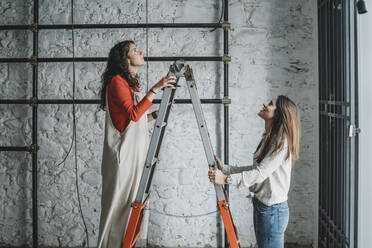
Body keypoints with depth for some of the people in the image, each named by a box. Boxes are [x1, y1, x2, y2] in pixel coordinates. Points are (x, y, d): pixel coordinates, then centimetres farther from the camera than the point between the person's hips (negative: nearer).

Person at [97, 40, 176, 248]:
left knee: (137, 203, 10)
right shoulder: (117, 81, -10)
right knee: (121, 203, -4)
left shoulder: (132, 83, 18)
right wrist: (155, 89, -23)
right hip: (124, 153, -9)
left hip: (137, 153, 9)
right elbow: (133, 114, -22)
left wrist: (157, 114, 13)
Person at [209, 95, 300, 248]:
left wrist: (227, 179, -25)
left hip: (272, 210, -9)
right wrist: (225, 168, 9)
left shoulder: (282, 141, -18)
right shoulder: (268, 138, 12)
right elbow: (254, 169, 15)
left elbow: (261, 173, -23)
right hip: (261, 205, 9)